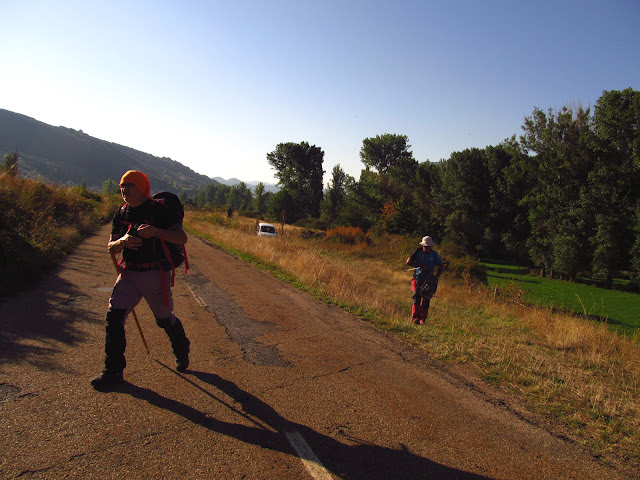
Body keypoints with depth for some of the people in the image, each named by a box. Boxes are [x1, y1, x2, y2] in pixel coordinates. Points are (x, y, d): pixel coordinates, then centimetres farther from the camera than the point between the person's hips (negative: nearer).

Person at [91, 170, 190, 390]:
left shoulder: (159, 210, -9)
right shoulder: (121, 213, 10)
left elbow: (182, 238, -17)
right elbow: (111, 247, 10)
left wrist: (155, 231, -31)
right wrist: (123, 241, -13)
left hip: (155, 274, -5)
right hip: (128, 273, 5)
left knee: (165, 318, 6)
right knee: (114, 316, -4)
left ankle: (182, 353, 35)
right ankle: (113, 371, 8)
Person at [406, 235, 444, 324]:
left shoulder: (434, 254, 5)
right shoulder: (418, 251, -2)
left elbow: (440, 266, 9)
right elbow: (408, 262, -7)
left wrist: (436, 277, -6)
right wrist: (420, 266, -14)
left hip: (428, 280, 2)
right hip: (417, 278, -2)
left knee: (426, 299, -1)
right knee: (417, 297, -14)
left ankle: (422, 319, 7)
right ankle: (415, 318, -13)